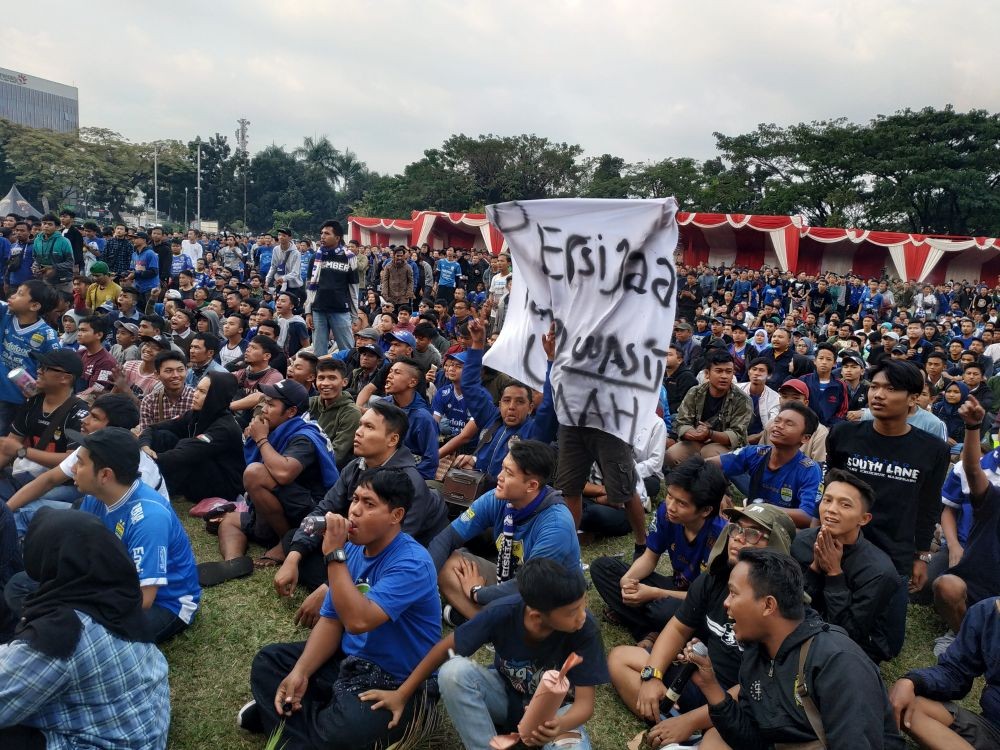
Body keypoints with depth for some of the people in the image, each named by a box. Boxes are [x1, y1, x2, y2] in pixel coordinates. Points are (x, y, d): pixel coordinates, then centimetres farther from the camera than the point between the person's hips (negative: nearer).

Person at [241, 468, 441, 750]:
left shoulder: (412, 563, -25)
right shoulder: (352, 549, 1)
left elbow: (358, 620, -34)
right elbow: (331, 621, 4)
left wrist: (334, 555, -29)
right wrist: (300, 672, -10)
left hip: (396, 682, -8)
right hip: (348, 659, 8)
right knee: (267, 661, 7)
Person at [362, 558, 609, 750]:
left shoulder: (585, 630, -30)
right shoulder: (502, 612, -28)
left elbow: (585, 703, -26)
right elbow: (446, 648, -14)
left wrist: (559, 726, -48)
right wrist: (401, 694, -10)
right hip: (505, 695, 2)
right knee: (454, 671, -30)